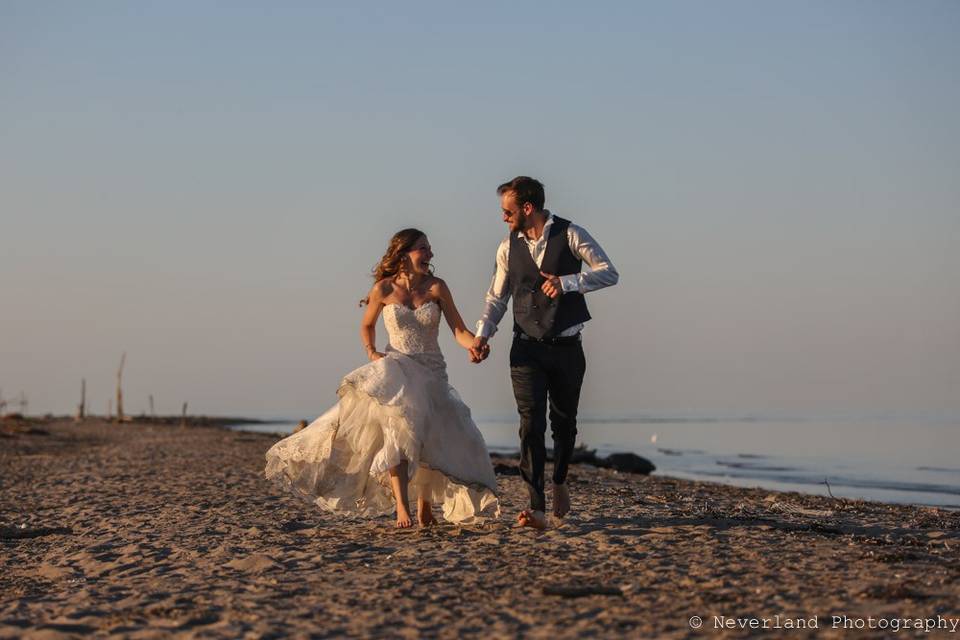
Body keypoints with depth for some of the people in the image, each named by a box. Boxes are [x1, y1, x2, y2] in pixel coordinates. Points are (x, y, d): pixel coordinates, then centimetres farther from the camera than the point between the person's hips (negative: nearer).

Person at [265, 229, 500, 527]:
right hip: (396, 371, -2)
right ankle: (401, 506, -29)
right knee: (398, 427, -25)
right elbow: (367, 326, 17)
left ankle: (424, 505, 20)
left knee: (433, 439, -3)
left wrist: (475, 345, -26)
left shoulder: (436, 287, -1)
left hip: (432, 374, 2)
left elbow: (459, 330, -6)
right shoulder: (384, 289, -1)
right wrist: (371, 352, -1)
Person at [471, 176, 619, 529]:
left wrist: (567, 282, -23)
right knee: (531, 423, -12)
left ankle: (559, 481, 40)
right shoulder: (508, 247, 5)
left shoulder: (570, 235, -5)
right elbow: (497, 297, 10)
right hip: (527, 350, 1)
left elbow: (609, 273, -9)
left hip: (567, 347, -1)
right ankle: (536, 508, -17)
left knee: (564, 422, 12)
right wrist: (482, 334, -5)